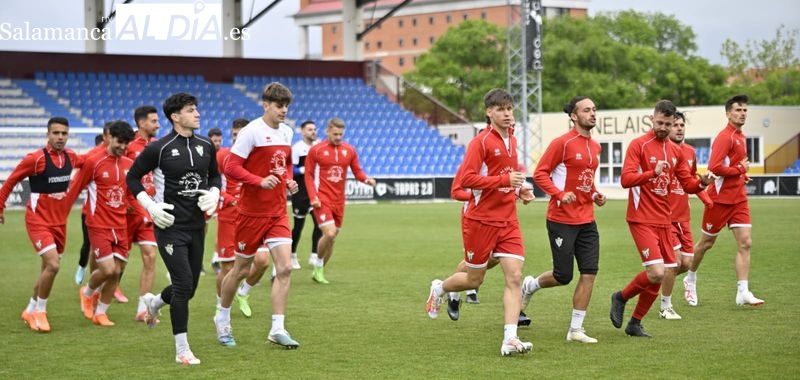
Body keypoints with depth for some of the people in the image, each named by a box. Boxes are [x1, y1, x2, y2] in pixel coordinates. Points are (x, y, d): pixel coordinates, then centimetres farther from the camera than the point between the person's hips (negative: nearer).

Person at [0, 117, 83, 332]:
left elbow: (85, 163, 25)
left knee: (48, 268, 15)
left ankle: (30, 311, 33)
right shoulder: (35, 159, -16)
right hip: (38, 220, -6)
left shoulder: (70, 156, 0)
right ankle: (39, 312, 1)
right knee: (53, 265, -19)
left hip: (59, 221, 6)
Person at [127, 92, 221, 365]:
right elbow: (132, 178, 1)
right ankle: (182, 350, -3)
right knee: (184, 283, -13)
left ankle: (154, 303, 46)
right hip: (170, 225, -6)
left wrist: (214, 194, -2)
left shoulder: (206, 146, 5)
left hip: (197, 226, 6)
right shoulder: (158, 148, -9)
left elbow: (215, 176, 20)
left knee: (190, 287, 11)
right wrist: (151, 207, -9)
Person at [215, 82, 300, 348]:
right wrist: (260, 181, -26)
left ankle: (277, 329, -3)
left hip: (278, 212, 5)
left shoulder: (287, 132, 8)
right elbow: (231, 167, -16)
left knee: (285, 268, -7)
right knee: (241, 269, 7)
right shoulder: (252, 131, -13)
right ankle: (222, 319, 29)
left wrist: (289, 181, 4)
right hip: (252, 211, -5)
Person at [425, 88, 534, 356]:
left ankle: (510, 340, -12)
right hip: (481, 220, -6)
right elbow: (467, 179, -20)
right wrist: (504, 180, -25)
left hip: (508, 221, 6)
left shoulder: (512, 140, 11)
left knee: (514, 276, -9)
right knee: (474, 280, 7)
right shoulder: (481, 142, -12)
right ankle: (439, 288, 40)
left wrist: (519, 189, 8)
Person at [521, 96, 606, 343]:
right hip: (562, 219, -7)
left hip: (586, 220, 7)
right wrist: (560, 194, -23)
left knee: (589, 272, -3)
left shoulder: (595, 146, 12)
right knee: (563, 276, -2)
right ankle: (531, 285, 31)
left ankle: (576, 329, 4)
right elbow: (540, 174, -11)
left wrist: (595, 195, 8)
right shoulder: (563, 143, -11)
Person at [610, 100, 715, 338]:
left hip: (663, 221, 7)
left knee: (657, 278, 6)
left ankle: (635, 323, 21)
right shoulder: (639, 145, -6)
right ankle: (621, 297, 8)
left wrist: (702, 183, -6)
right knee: (656, 273, -18)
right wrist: (653, 173, -29)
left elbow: (687, 184, 16)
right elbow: (626, 179, -16)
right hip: (642, 219, -7)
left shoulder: (675, 151, 13)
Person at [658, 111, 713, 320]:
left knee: (686, 262, 3)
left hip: (683, 217, 7)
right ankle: (665, 307, 5)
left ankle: (662, 278, 33)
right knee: (675, 259, -12)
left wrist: (708, 200, 13)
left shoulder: (690, 152, 9)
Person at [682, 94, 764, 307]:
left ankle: (743, 293, -6)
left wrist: (743, 175, 8)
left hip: (739, 198, 7)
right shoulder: (725, 137, -15)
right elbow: (714, 167, -25)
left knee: (745, 243, -5)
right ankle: (691, 279, 30)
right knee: (706, 243, 8)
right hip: (720, 199, -7)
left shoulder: (741, 137, 12)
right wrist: (741, 169, -15)